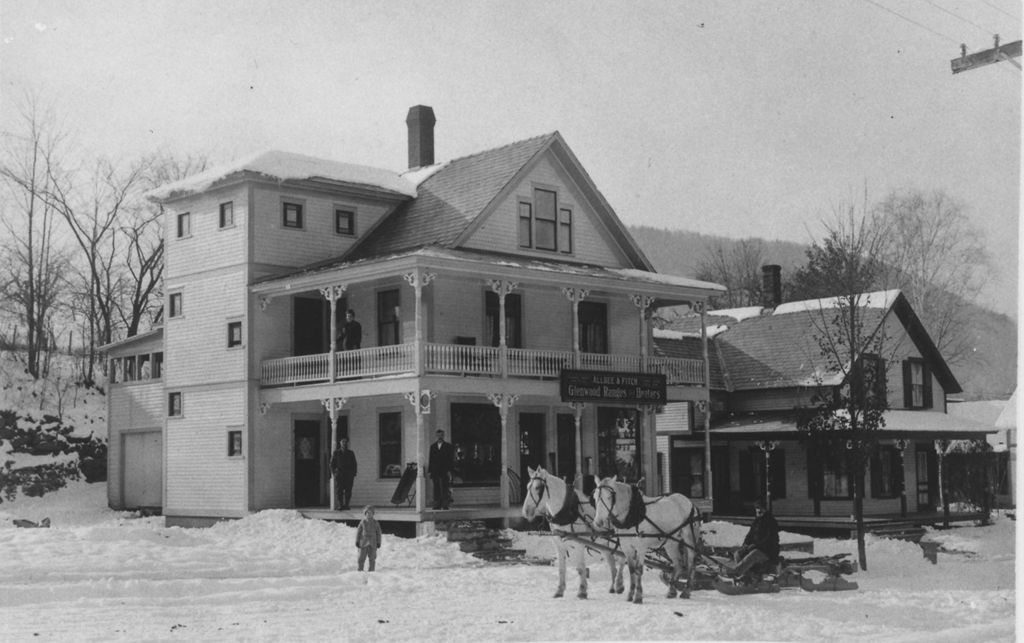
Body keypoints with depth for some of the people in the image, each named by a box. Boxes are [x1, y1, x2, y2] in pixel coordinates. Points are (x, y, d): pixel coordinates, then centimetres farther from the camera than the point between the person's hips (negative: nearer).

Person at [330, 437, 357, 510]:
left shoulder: (351, 453, 15)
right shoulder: (336, 453, 11)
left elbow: (354, 465, 15)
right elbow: (332, 464, 10)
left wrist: (354, 474, 3)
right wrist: (334, 473, -2)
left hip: (349, 475, 1)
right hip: (339, 474, -1)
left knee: (348, 491, -7)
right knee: (339, 490, -9)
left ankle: (346, 505, -5)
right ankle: (339, 505, -11)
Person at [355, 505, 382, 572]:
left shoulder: (375, 523, 3)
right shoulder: (362, 522, 2)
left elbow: (378, 533, 7)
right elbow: (358, 532, 6)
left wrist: (378, 543, 3)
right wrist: (357, 541, 2)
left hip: (372, 544, 0)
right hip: (363, 542, 0)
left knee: (372, 559, 0)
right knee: (361, 558, -2)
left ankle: (371, 571, 5)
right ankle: (360, 571, 6)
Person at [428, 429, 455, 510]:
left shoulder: (448, 446, 6)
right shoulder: (432, 446, 14)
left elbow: (451, 460, 1)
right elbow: (430, 459, 12)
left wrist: (449, 471, -9)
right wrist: (429, 471, 5)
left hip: (445, 471, -2)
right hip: (435, 471, 2)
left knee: (445, 488, -4)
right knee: (436, 488, 0)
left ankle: (445, 505, -3)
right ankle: (437, 505, 1)